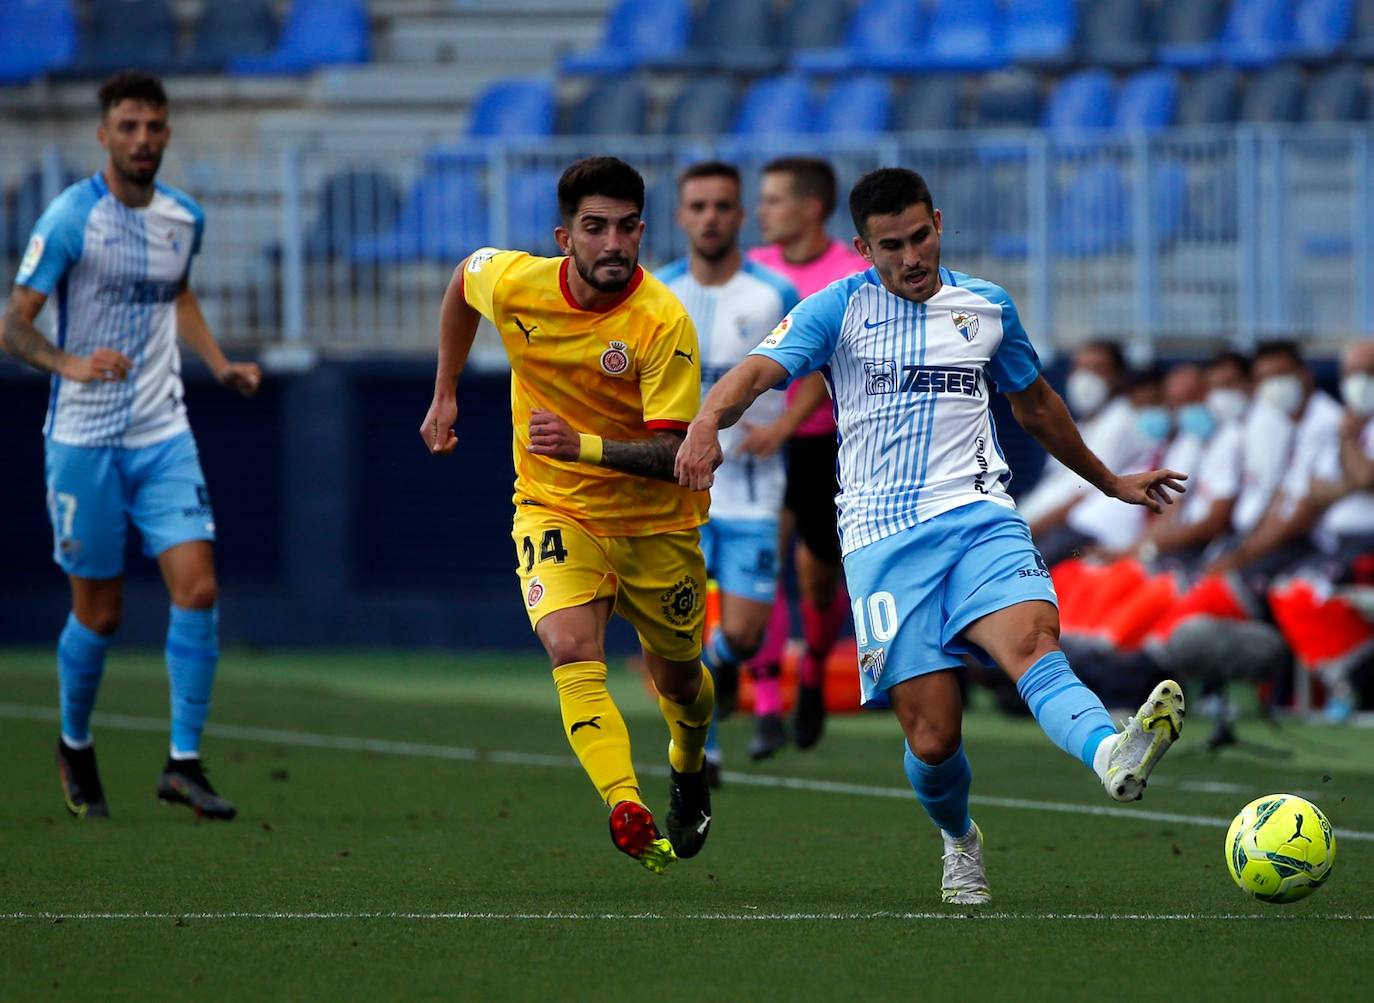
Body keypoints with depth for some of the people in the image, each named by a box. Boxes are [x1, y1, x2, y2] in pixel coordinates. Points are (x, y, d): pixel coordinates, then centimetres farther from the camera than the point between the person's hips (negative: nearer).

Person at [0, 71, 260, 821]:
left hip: (163, 435, 4)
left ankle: (184, 762, -4)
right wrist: (71, 364, -29)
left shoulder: (184, 219, 6)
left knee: (198, 590, -11)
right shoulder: (70, 219, -11)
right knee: (99, 612, 4)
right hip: (84, 441, -4)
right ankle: (75, 746, 29)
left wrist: (220, 365, 13)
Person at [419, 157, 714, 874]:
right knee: (571, 650, -27)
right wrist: (444, 395, 14)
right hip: (554, 510, 1)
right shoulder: (514, 283, -15)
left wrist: (583, 446, -41)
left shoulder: (664, 323, -25)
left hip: (656, 521, -1)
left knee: (678, 680, 17)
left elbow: (674, 453, -27)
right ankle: (627, 812, -39)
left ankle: (688, 770, 53)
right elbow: (463, 277, 11)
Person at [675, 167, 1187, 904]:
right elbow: (756, 372, -10)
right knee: (932, 739, -7)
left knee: (1032, 643, -30)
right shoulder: (838, 309, 6)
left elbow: (1034, 403, 34)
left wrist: (1111, 483, 45)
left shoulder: (987, 307, 17)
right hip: (883, 537, -1)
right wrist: (707, 422, -33)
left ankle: (1114, 757, -58)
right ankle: (959, 840, 25)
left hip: (981, 518, 1)